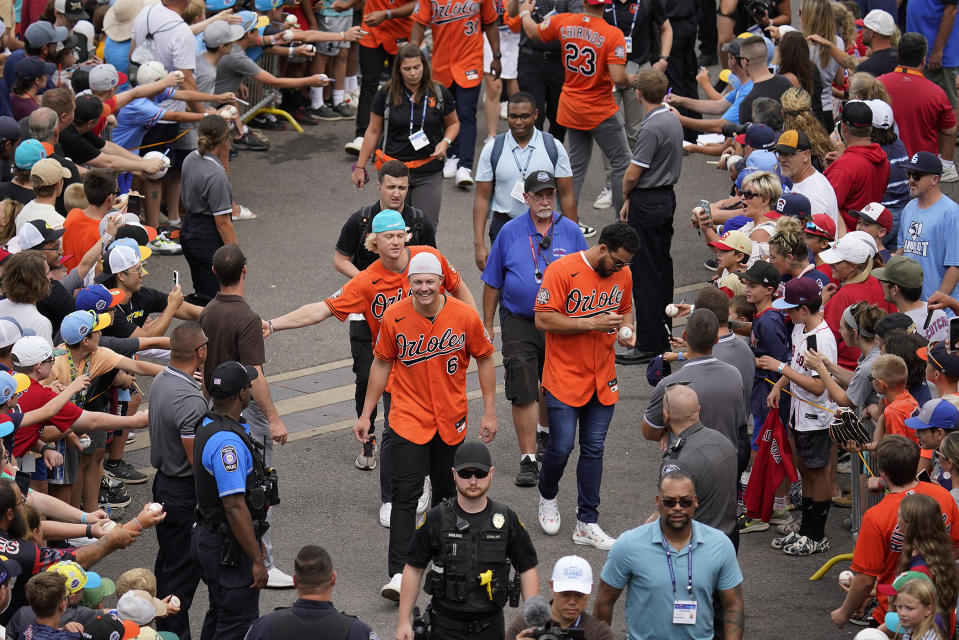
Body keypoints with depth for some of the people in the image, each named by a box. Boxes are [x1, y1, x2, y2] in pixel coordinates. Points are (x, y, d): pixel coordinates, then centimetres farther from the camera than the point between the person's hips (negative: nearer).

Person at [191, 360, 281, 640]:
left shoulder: (208, 426, 8)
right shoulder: (227, 442, -26)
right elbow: (235, 507, -27)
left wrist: (256, 542, 24)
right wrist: (257, 560, -22)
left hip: (209, 536, 10)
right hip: (229, 549, -10)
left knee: (220, 613, 21)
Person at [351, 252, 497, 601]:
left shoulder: (465, 316, -10)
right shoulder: (394, 317, -9)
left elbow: (484, 360, 3)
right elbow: (382, 364, 3)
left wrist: (489, 412, 1)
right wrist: (366, 414, 5)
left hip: (451, 420, 2)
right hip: (408, 418, -2)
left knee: (447, 491, 14)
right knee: (405, 494, -11)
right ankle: (398, 573, -14)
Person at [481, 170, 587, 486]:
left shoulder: (570, 231, 2)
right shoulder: (510, 232, 1)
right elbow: (493, 282, 7)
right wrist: (487, 326, 6)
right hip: (518, 322, -2)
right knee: (523, 392, -9)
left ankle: (544, 431, 47)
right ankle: (528, 460, -6)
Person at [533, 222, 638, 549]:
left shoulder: (622, 275, 4)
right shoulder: (562, 271, -16)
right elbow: (543, 319, -19)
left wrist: (626, 329, -2)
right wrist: (592, 323, -22)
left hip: (602, 380, 5)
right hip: (564, 378, -5)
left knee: (593, 449, 6)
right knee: (561, 446, -5)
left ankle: (587, 524, 13)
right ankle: (548, 497, 26)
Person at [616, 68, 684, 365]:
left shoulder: (652, 128, -23)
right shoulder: (673, 121, 7)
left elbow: (633, 174, -20)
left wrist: (626, 195, 2)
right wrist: (631, 201, 14)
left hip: (647, 204, -10)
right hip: (667, 198, 10)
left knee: (645, 273, -5)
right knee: (662, 267, 17)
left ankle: (648, 345, -4)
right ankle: (663, 334, 25)